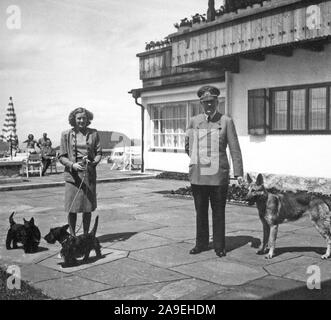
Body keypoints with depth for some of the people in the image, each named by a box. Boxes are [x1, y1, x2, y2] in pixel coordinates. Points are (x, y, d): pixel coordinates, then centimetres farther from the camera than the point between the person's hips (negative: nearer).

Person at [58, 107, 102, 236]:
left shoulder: (93, 133, 6)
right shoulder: (66, 135, 3)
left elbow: (99, 153, 9)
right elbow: (61, 156, 2)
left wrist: (93, 162, -12)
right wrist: (72, 165, -15)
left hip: (89, 174, 1)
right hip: (72, 175, -1)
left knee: (88, 208, 6)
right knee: (72, 208, 0)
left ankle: (86, 235, 21)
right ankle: (72, 236, 15)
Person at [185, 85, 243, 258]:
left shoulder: (226, 121, 2)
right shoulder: (194, 121, 8)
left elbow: (235, 149, -1)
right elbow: (187, 146, 22)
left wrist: (238, 173, -7)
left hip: (218, 176, -2)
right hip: (197, 175, 2)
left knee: (218, 212, 5)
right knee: (200, 211, 10)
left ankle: (219, 245, 17)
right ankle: (201, 243, 23)